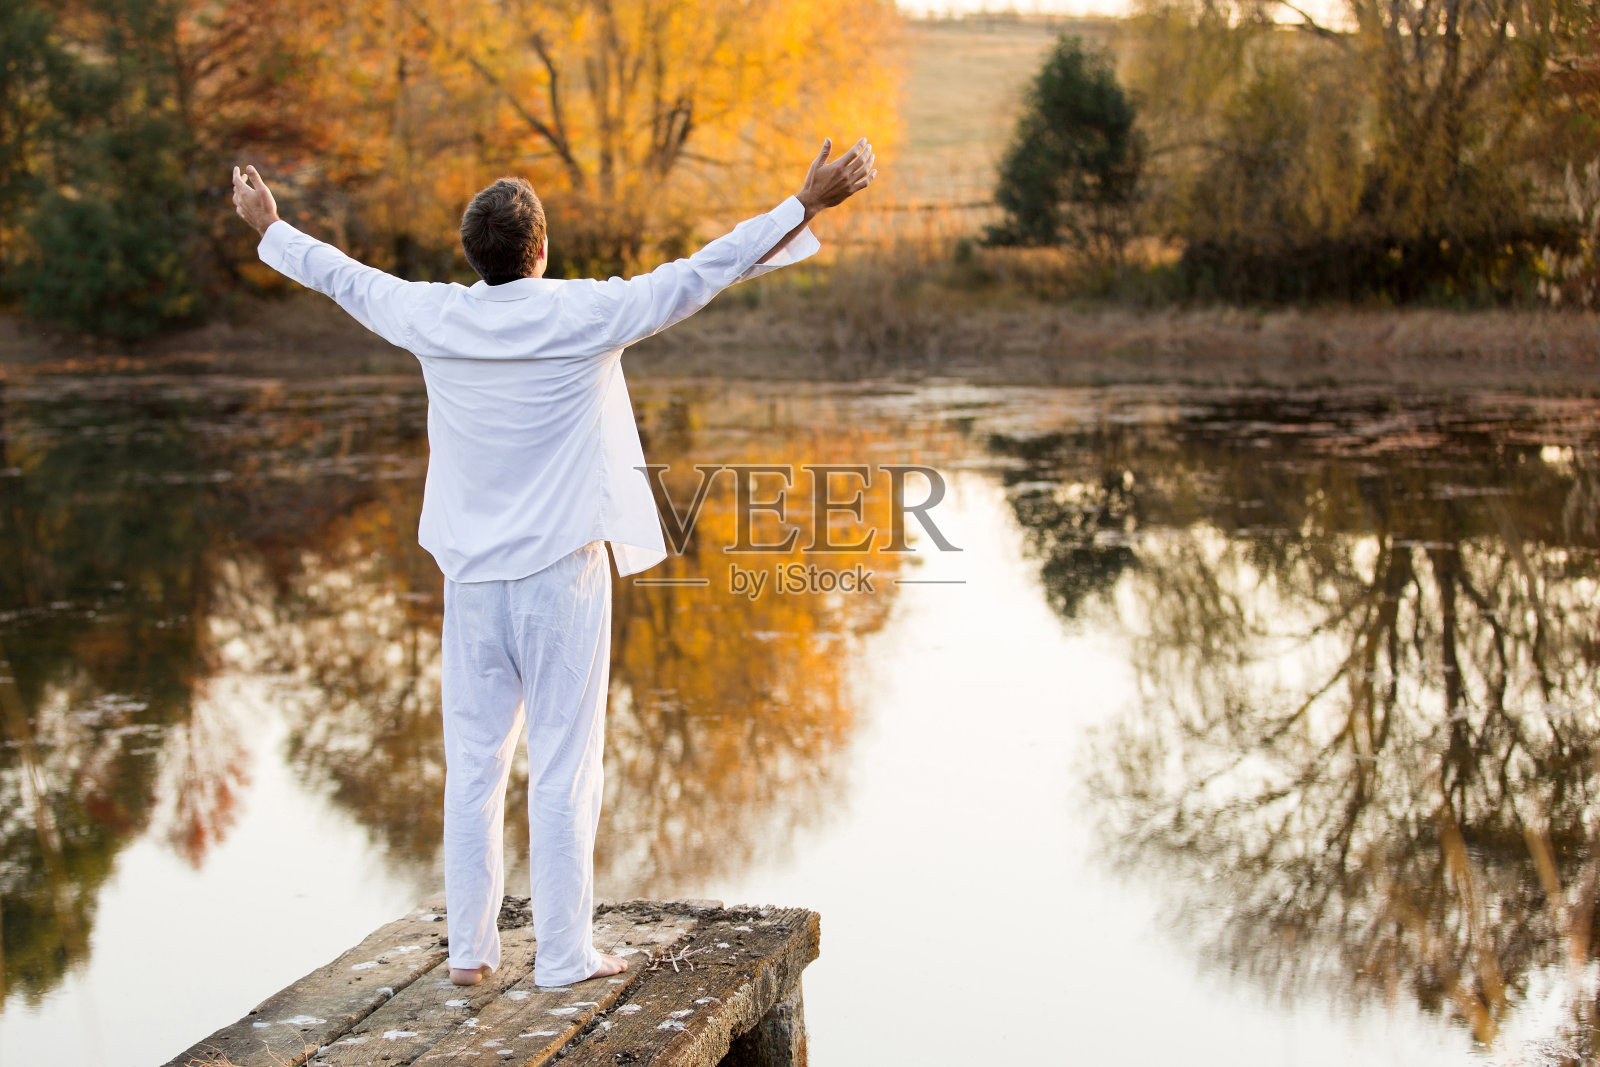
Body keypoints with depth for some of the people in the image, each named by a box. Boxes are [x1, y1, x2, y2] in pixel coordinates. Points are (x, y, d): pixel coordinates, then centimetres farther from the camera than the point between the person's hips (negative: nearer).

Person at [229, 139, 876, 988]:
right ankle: (564, 954, 4)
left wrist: (269, 229, 35)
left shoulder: (433, 318, 0)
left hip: (470, 575, 4)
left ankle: (469, 948, 16)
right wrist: (809, 202, -2)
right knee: (564, 766, 1)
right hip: (562, 569, -4)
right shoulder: (584, 316, -11)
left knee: (473, 763, 10)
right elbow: (707, 271, -8)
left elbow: (342, 277, 17)